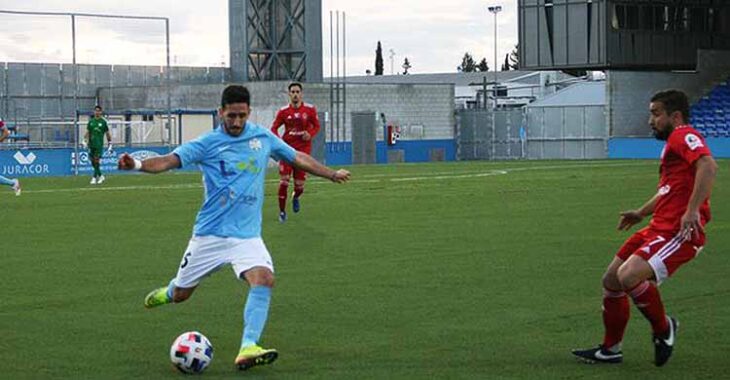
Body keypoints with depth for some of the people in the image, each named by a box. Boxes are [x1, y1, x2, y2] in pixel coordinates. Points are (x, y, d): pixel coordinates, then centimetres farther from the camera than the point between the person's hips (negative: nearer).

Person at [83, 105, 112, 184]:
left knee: (97, 160, -11)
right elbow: (88, 132, 13)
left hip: (99, 144, -4)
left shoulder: (103, 121, 1)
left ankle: (94, 178, -8)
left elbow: (107, 133, 6)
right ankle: (100, 176, 21)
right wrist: (84, 141, 1)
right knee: (93, 162, 6)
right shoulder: (91, 121, 9)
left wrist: (110, 144, 4)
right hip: (91, 144, 4)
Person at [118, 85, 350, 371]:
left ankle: (248, 348, -28)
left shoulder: (263, 138, 6)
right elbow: (169, 161, -17)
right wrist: (137, 164, -35)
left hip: (247, 235, 2)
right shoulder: (206, 144, -5)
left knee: (264, 280, -25)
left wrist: (332, 174, 25)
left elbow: (297, 158, 21)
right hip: (210, 234, -2)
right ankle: (168, 292, 46)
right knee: (180, 295, 8)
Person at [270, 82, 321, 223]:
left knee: (300, 183, 1)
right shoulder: (283, 111, -1)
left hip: (303, 149, 0)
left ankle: (296, 197, 38)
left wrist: (310, 134, -13)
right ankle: (282, 211, 6)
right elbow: (274, 128, 4)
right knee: (284, 181, -8)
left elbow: (316, 126, 8)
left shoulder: (310, 109, -1)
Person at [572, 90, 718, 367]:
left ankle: (663, 328, -1)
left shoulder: (683, 136, -10)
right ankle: (610, 349, 25)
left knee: (629, 276, -27)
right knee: (611, 280, 11)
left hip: (680, 232, -11)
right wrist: (641, 213, 30)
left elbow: (708, 166, -28)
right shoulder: (674, 142, 21)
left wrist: (692, 211, -34)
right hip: (659, 228, 11)